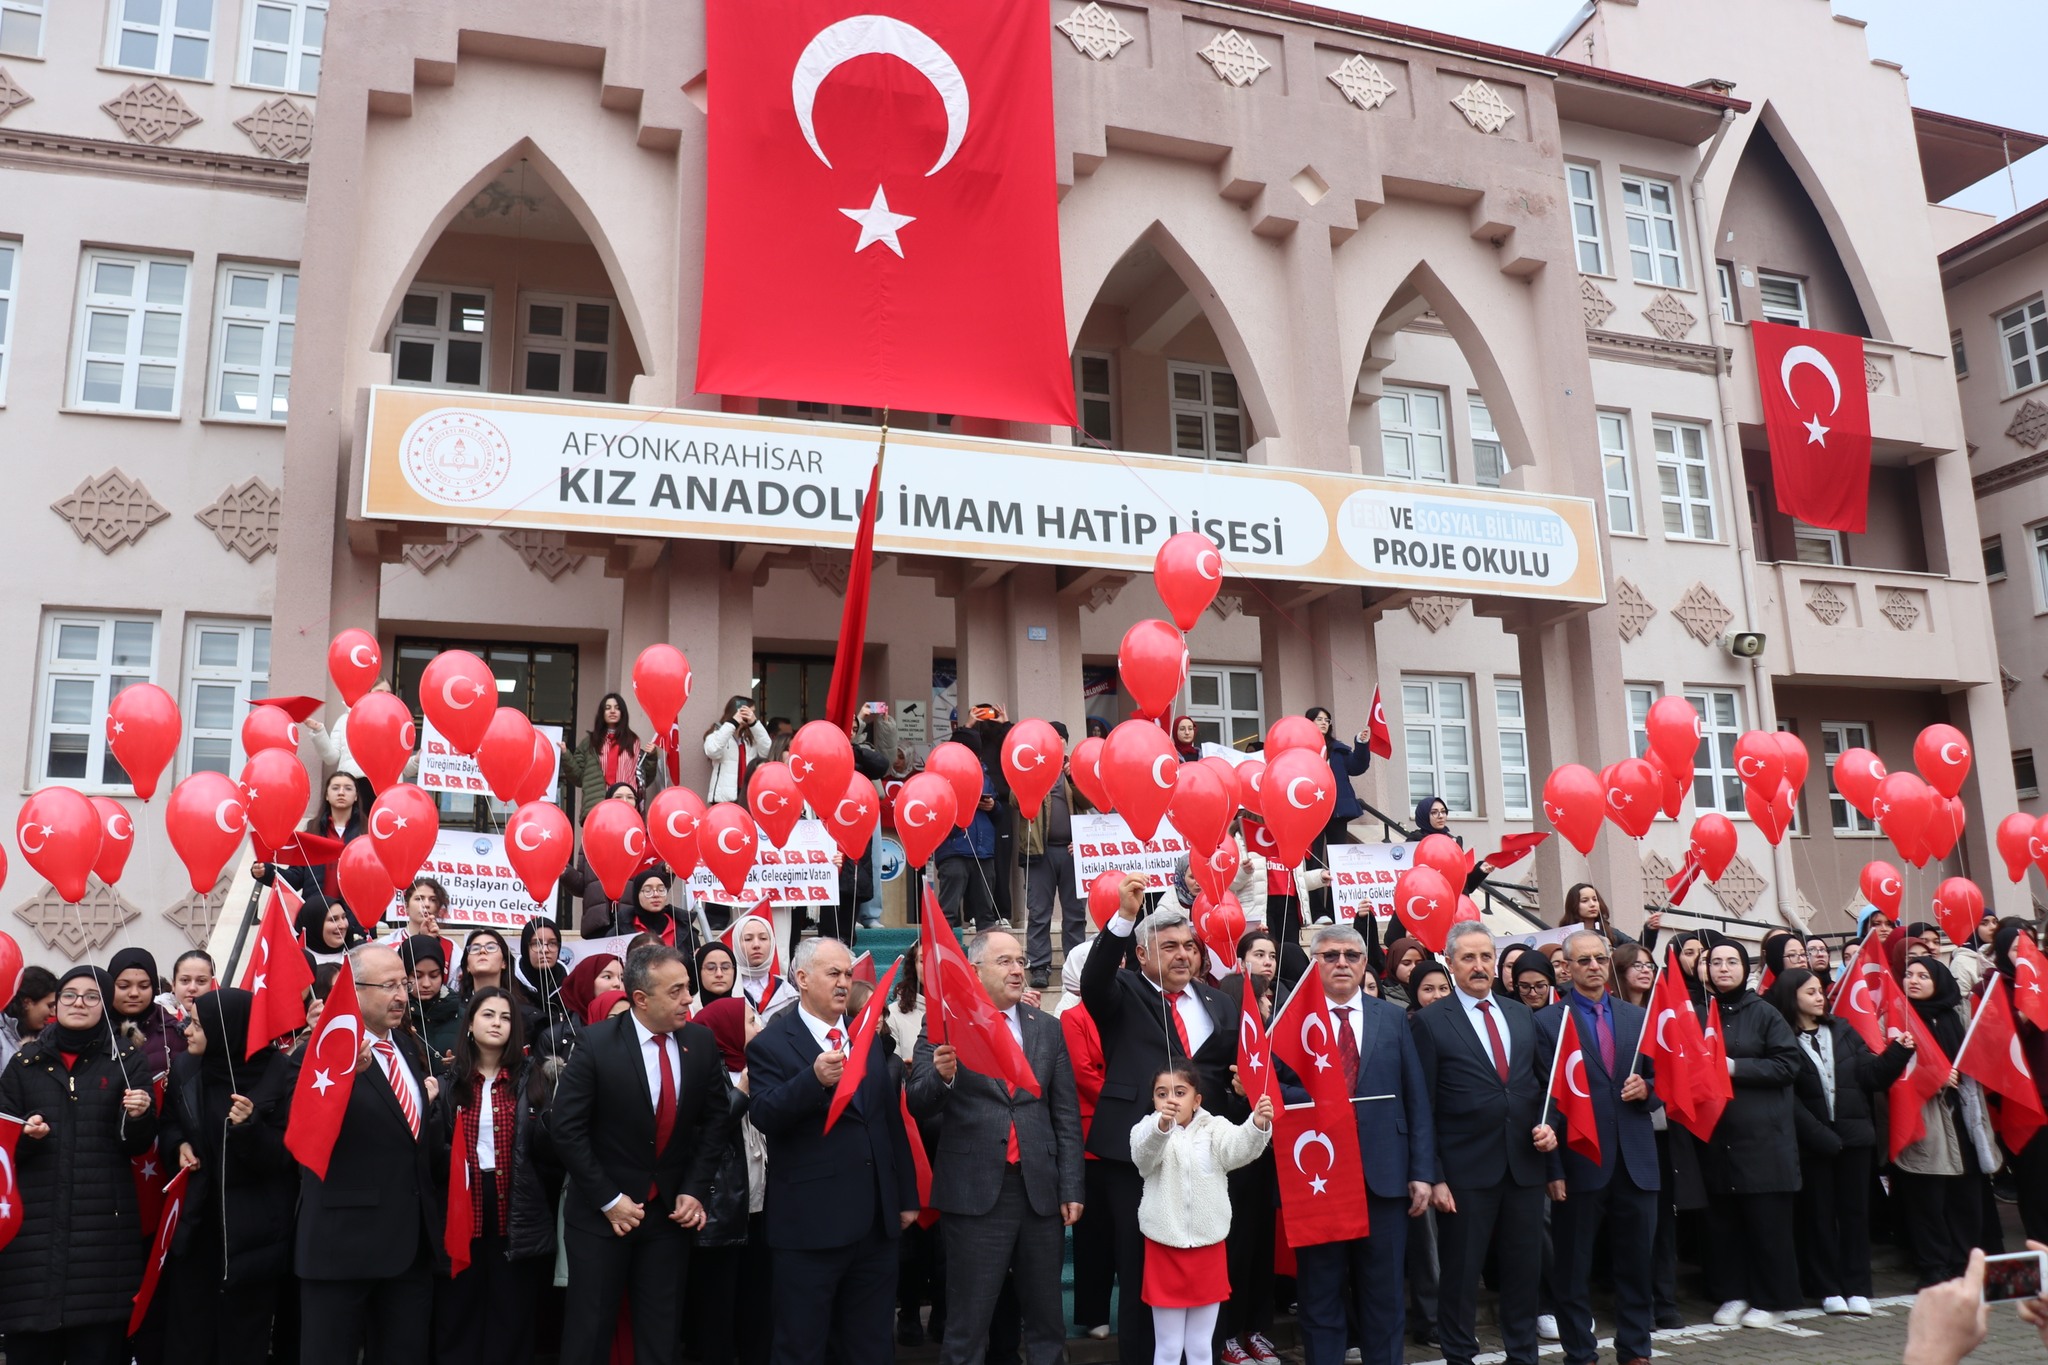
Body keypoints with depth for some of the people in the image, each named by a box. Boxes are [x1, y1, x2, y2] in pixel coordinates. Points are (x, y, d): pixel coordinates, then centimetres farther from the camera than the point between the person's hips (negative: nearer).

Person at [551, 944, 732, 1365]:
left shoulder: (701, 1041, -4)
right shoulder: (597, 1043, -15)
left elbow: (716, 1118, 4)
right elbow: (566, 1128, -14)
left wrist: (695, 1190, -4)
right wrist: (608, 1199, -14)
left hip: (672, 1209, 3)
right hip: (601, 1212, -3)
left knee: (660, 1329, 12)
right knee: (590, 1327, 10)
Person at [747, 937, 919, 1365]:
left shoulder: (868, 1036, 11)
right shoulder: (771, 1044, -7)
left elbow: (892, 1117, 14)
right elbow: (765, 1117, -20)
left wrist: (906, 1196, 14)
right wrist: (814, 1079, -37)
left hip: (876, 1219, 6)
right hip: (811, 1223, -5)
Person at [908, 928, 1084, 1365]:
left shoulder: (1048, 1029, 8)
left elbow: (1066, 1116, 9)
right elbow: (917, 1107, -8)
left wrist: (1071, 1188, 4)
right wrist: (942, 1076, -29)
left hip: (1040, 1190, 4)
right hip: (974, 1192, -3)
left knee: (1046, 1320, 14)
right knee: (967, 1325, 6)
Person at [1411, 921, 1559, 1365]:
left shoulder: (1523, 1015, 9)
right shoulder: (1431, 1021, -6)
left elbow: (1544, 1081, 17)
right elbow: (1423, 1107, -7)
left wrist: (1548, 1125, -3)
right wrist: (1433, 1176, -11)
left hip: (1525, 1165, 5)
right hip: (1466, 1170, -4)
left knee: (1524, 1270, 13)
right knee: (1461, 1274, 6)